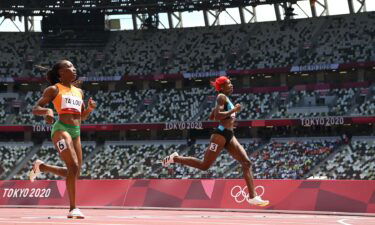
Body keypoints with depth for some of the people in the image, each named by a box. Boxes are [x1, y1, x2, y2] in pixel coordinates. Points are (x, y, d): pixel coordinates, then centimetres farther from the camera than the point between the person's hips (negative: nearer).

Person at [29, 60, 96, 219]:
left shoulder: (79, 91, 21)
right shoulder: (54, 89, 3)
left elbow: (82, 116, 27)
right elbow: (35, 109, -2)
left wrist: (90, 108, 5)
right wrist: (47, 111, -24)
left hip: (76, 132, 7)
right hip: (61, 129, -7)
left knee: (74, 172, 8)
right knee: (73, 167, -21)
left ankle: (41, 166, 28)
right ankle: (73, 208, -17)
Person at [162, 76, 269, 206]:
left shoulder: (225, 99, 21)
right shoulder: (221, 97, -7)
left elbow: (211, 117, 26)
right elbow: (217, 116, -22)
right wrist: (234, 110, -15)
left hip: (229, 136, 9)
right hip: (221, 134, -9)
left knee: (246, 163, -1)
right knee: (205, 165, -4)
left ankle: (252, 197, -5)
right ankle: (175, 158, 13)